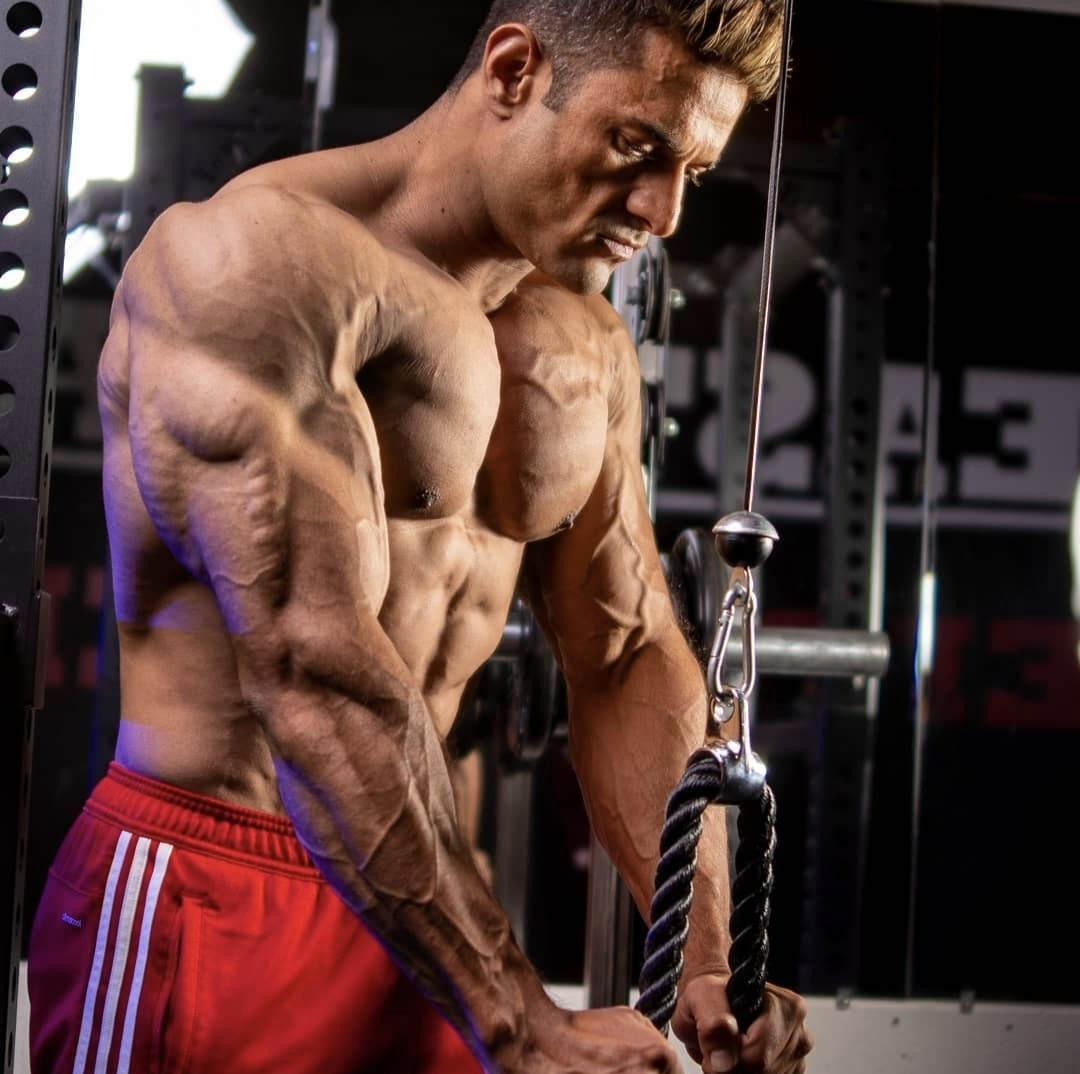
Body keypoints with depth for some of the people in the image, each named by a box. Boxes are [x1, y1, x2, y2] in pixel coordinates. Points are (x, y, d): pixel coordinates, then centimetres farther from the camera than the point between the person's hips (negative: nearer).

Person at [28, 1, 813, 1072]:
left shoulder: (586, 353, 9)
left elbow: (628, 662, 9)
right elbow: (309, 668, -24)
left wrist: (707, 963, -6)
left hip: (405, 915, 7)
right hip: (196, 903, -7)